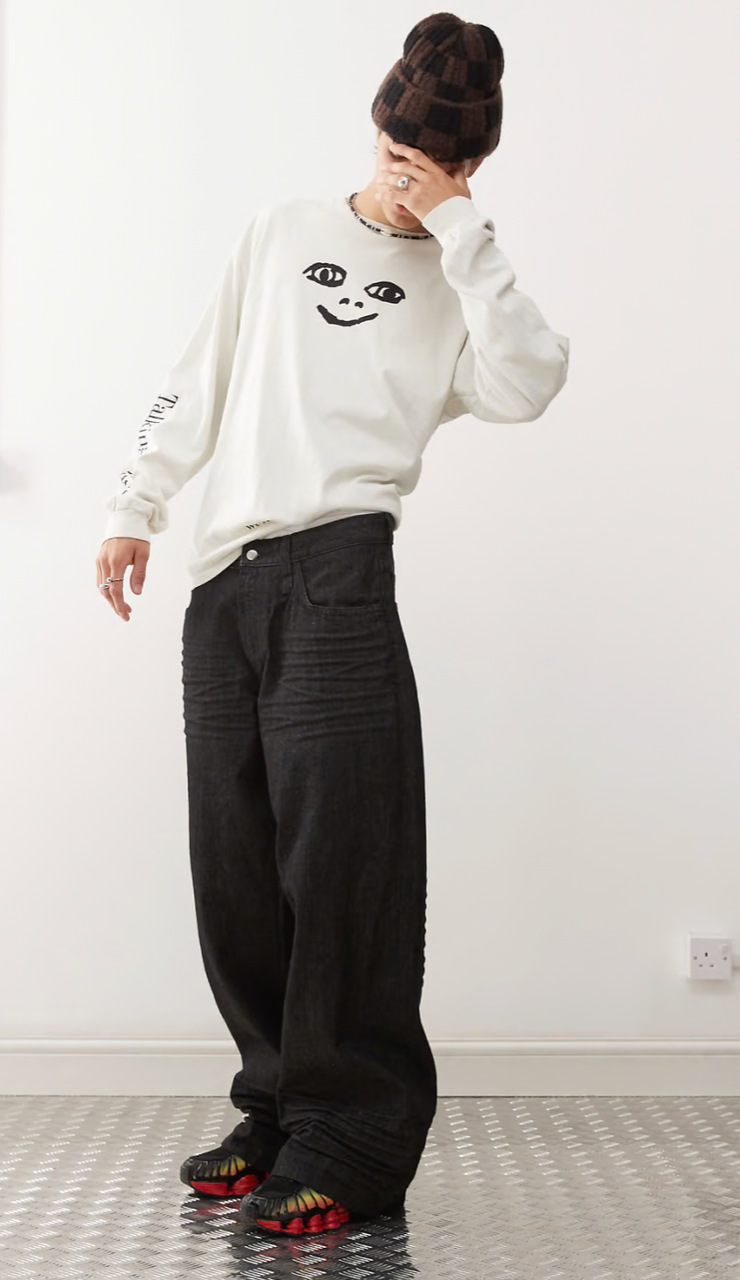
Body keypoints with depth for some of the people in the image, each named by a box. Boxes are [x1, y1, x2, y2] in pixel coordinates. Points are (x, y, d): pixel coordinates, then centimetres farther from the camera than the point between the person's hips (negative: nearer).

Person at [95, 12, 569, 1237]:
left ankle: (347, 1146, -1)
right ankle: (282, 1106, 16)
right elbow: (201, 383, 20)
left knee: (340, 853, -9)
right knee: (234, 864, 4)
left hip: (334, 572, -4)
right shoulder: (283, 231, 20)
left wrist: (460, 231, -5)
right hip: (223, 581, 4)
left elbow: (528, 387, -9)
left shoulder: (458, 287, 12)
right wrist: (136, 506, 13)